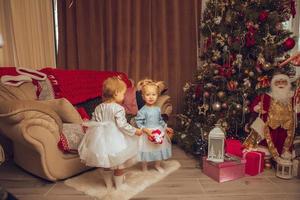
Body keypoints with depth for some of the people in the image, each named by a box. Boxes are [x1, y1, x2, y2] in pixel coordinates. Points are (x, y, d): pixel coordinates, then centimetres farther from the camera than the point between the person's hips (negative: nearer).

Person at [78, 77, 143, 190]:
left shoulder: (99, 108, 0)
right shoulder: (118, 108, -18)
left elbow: (93, 123, 5)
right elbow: (122, 125, -21)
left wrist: (86, 124, 26)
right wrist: (135, 131, -10)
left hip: (102, 139, 6)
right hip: (115, 140, -5)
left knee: (104, 163, 22)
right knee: (119, 163, 16)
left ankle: (108, 184, 37)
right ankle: (119, 184, 32)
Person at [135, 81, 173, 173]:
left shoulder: (158, 109, 0)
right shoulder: (142, 111, -19)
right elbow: (138, 123, -19)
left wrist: (166, 128, 9)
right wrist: (146, 130, -29)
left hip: (158, 132, 6)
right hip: (147, 134, -5)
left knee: (159, 149, 20)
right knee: (146, 151, 8)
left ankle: (157, 165, 45)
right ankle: (144, 168, 31)